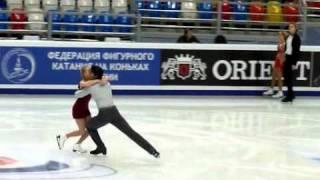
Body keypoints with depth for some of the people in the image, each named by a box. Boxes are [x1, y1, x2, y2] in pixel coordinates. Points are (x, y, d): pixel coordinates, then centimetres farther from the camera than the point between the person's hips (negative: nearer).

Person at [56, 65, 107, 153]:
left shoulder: (92, 82, -2)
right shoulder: (82, 82, -24)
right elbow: (86, 84, -49)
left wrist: (104, 80, -29)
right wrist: (98, 81, -46)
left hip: (85, 109, 8)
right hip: (78, 109, -8)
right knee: (82, 131, -5)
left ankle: (77, 145, 18)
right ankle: (63, 137, 15)